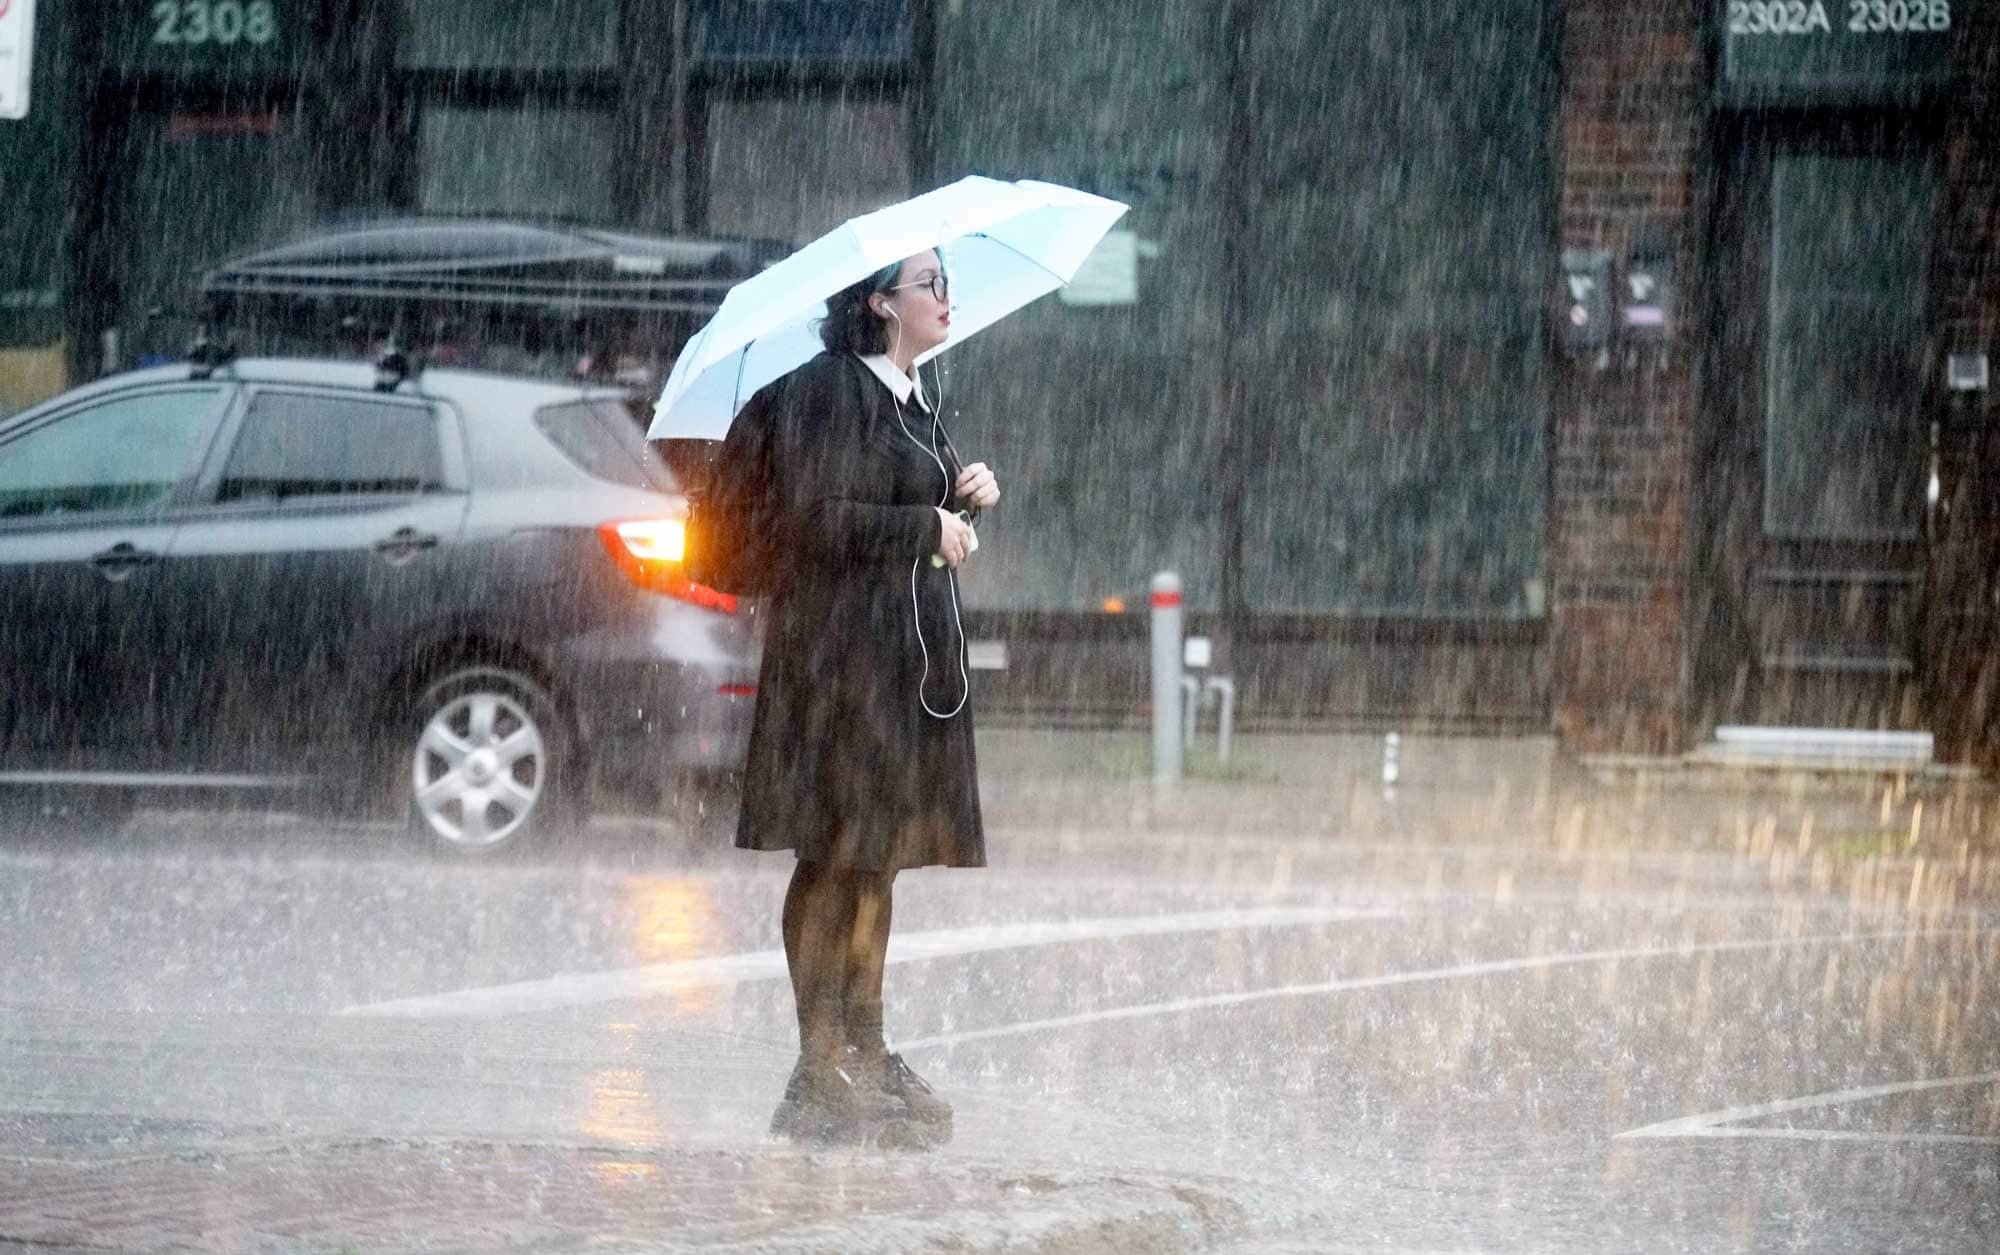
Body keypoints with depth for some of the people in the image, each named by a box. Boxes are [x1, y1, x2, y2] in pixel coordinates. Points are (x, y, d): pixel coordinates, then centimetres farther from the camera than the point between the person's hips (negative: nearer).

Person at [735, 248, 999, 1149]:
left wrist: (972, 494, 4)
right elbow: (819, 519, -19)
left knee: (879, 859, 11)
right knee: (836, 858, -6)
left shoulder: (915, 399, 16)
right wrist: (929, 528, -11)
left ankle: (865, 1058, 16)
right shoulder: (828, 393, -11)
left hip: (914, 651, 9)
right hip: (839, 643, -9)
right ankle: (821, 1071, -4)